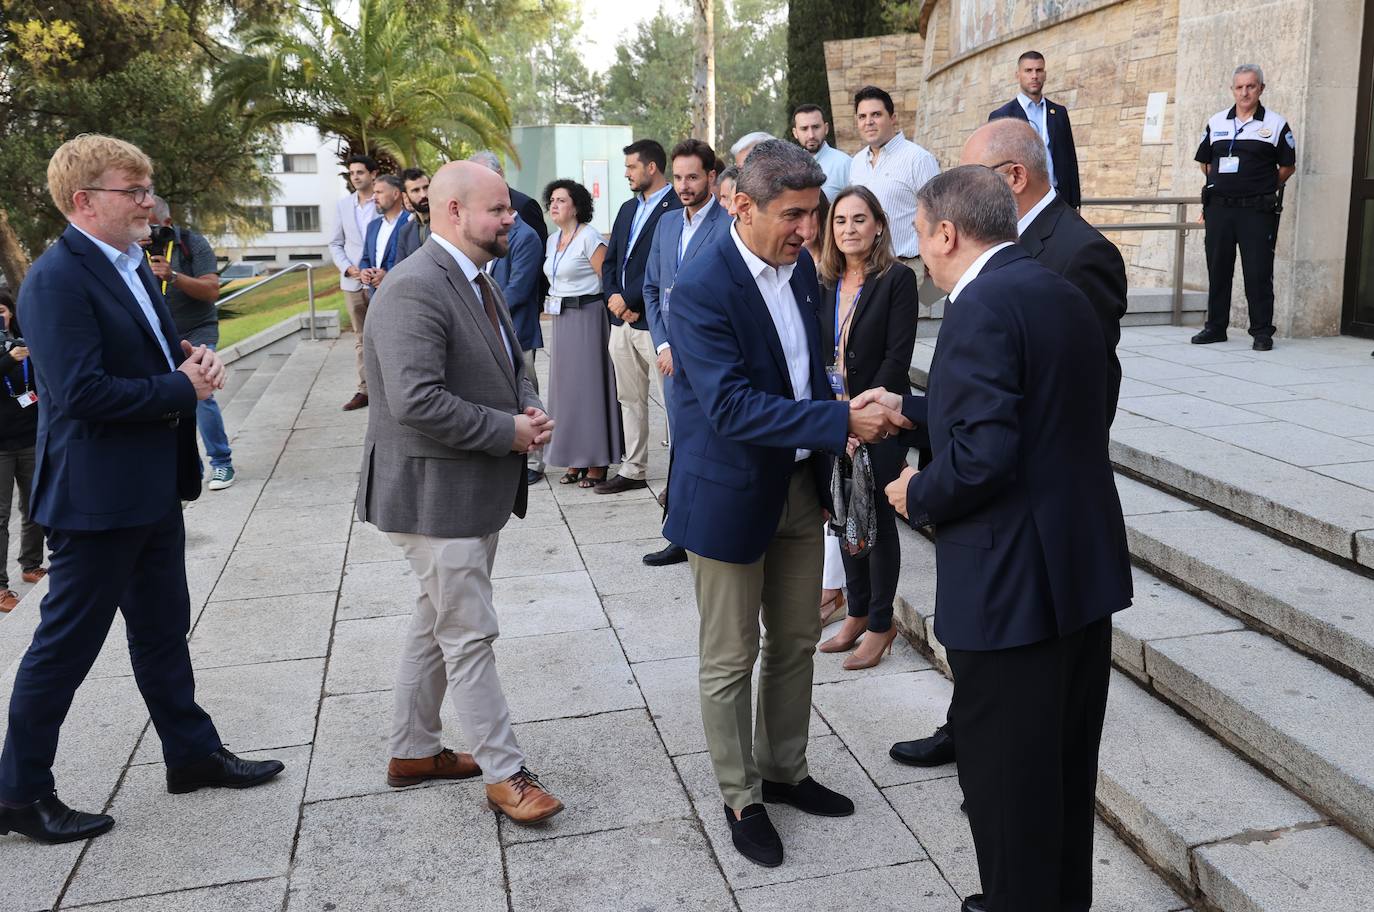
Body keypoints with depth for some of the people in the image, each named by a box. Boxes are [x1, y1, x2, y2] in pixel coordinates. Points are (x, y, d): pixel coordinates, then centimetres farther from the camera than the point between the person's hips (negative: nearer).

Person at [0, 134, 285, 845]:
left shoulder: (131, 264, 11)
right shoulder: (57, 279, -19)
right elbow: (82, 392, -26)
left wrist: (192, 359, -1)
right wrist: (183, 389, -18)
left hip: (152, 486, 9)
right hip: (97, 493, -9)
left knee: (163, 629, 19)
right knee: (65, 645, 4)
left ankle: (192, 752, 33)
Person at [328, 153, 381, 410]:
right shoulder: (342, 204, 10)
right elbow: (336, 244, 12)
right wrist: (347, 268, -5)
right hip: (353, 282, 4)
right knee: (361, 338, 9)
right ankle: (365, 389, 14)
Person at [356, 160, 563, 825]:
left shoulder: (478, 282, 10)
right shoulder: (414, 289, -22)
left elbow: (511, 366, 20)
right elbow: (416, 401, -30)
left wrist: (529, 407, -2)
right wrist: (510, 431, -21)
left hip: (476, 489, 10)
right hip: (435, 493, -10)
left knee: (436, 621, 20)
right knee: (470, 636, 1)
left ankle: (413, 751, 36)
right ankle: (504, 773, 14)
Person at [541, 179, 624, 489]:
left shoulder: (589, 237, -11)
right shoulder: (552, 240, 13)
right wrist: (554, 307, 14)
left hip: (586, 317, -8)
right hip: (560, 319, 8)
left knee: (588, 385, -3)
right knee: (566, 385, 10)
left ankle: (596, 465, 4)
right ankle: (575, 460, 19)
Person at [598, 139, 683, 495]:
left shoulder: (676, 209, -11)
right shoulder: (628, 209, 17)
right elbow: (609, 261, 17)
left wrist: (628, 299, -14)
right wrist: (613, 298, -1)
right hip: (621, 320, 9)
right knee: (630, 399, 14)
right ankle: (633, 470, 24)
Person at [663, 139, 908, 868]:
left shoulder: (800, 267, 2)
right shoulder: (702, 288, -22)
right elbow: (732, 407, -28)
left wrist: (853, 410, -3)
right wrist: (843, 422, -29)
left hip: (800, 484, 7)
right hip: (730, 494, -7)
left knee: (796, 641, 18)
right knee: (731, 658, 8)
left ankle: (785, 771, 38)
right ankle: (740, 799, 27)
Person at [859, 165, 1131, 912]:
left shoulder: (981, 307, -18)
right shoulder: (1059, 293, 11)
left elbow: (982, 455, -26)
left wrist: (917, 496, -8)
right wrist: (909, 409, 22)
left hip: (1013, 580, -10)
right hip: (1084, 567, 10)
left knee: (1004, 771, 7)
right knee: (1065, 760, 22)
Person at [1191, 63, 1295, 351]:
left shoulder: (1276, 125, 2)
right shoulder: (1216, 123, 11)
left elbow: (1288, 166, 7)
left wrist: (1265, 188, 6)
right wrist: (1222, 186, 14)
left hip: (1257, 211, -3)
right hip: (1219, 207, 3)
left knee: (1258, 272, -3)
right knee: (1217, 270, 7)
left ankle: (1262, 332, 2)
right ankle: (1215, 326, 17)